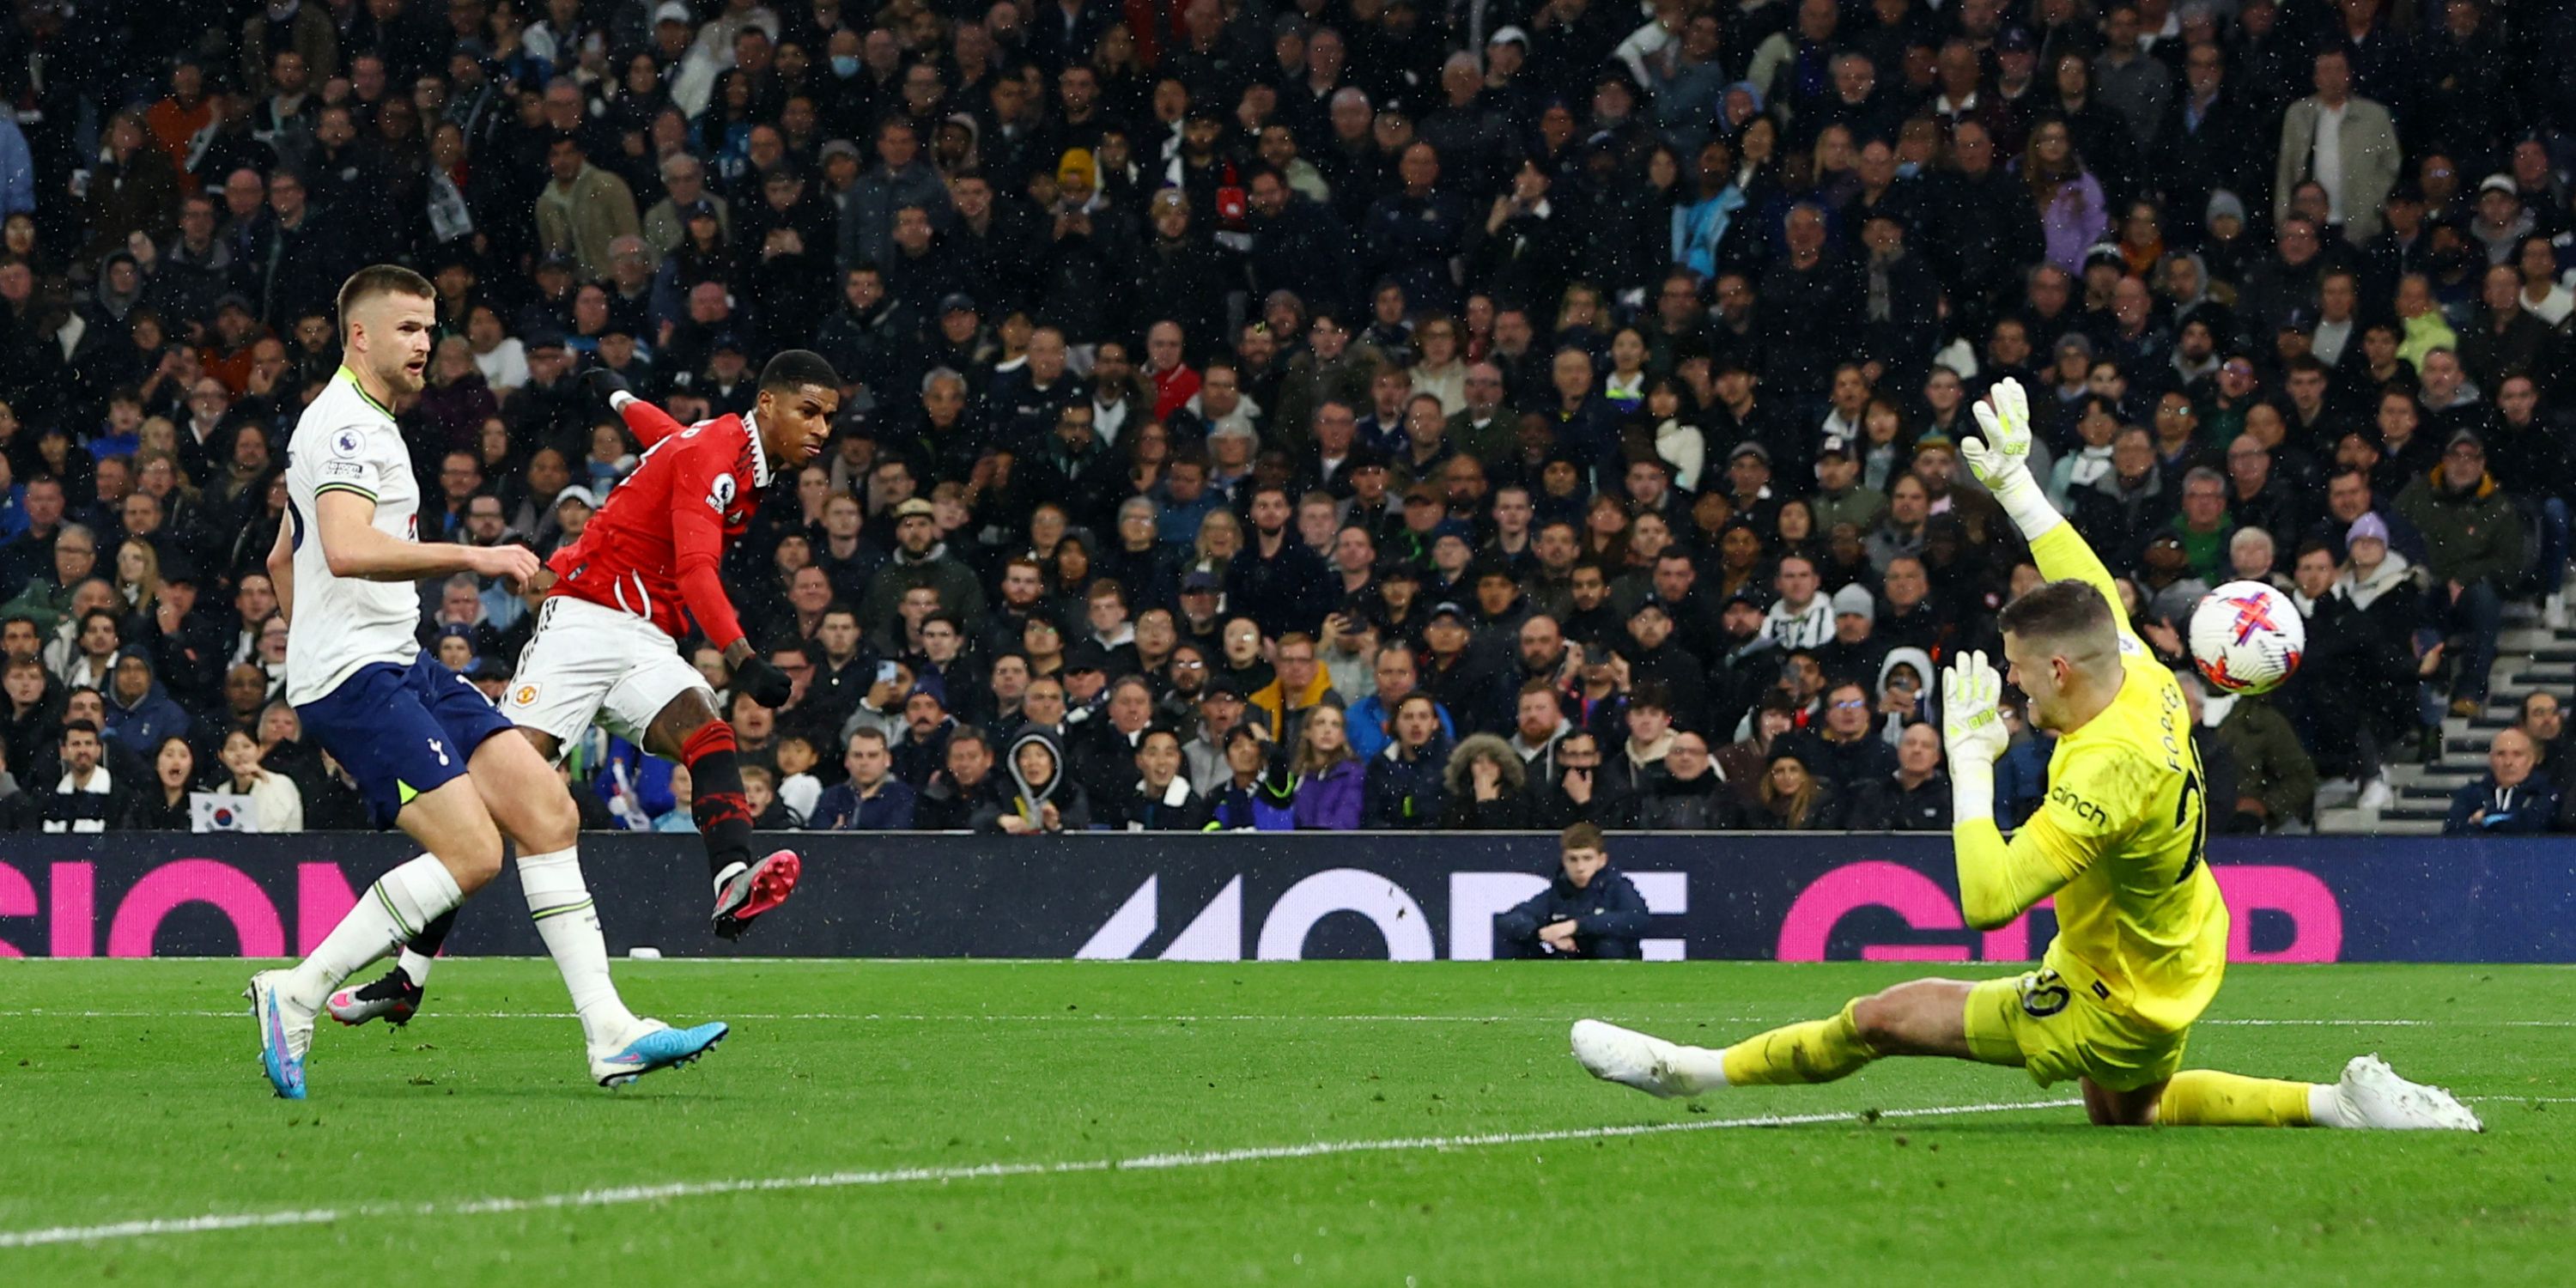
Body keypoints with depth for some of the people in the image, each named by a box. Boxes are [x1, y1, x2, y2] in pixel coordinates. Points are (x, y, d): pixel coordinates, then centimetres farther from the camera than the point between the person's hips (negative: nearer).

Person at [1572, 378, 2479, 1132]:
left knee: (1882, 1019, -2)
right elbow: (2088, 591, 11)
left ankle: (1693, 1069, 13)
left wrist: (1969, 760, -30)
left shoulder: (2110, 767, -36)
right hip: (2180, 957, 9)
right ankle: (2336, 1103, 21)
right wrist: (2017, 485, 16)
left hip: (2116, 1011, -9)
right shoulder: (2146, 680, -11)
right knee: (2127, 1114, 33)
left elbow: (1987, 898, -38)